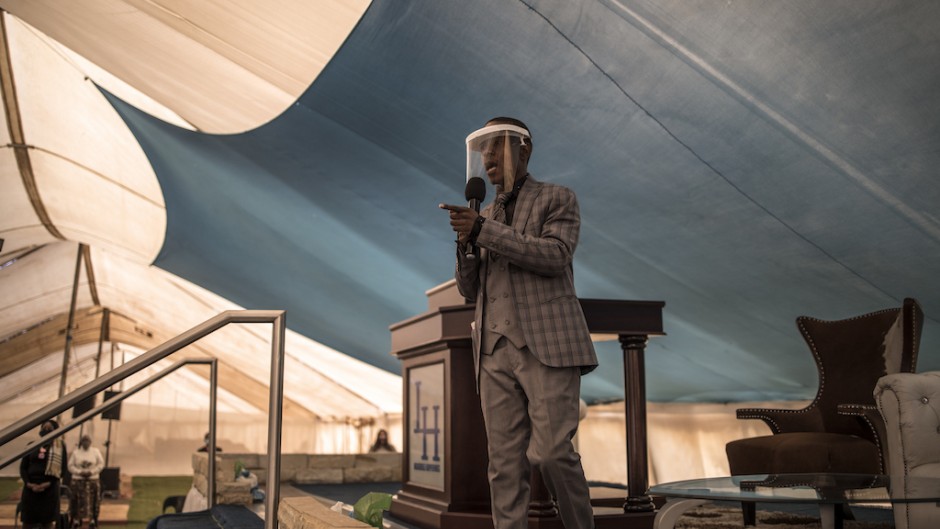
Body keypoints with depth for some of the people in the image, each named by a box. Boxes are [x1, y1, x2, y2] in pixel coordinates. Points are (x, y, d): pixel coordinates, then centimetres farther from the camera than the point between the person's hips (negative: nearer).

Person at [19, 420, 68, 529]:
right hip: (31, 487, 2)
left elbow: (62, 468, -1)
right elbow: (23, 466, 7)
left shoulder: (60, 446, 5)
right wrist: (28, 483, -10)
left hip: (49, 488, -2)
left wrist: (48, 484, -13)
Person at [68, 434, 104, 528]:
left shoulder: (96, 452, 4)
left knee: (92, 501, -2)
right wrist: (80, 472, -14)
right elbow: (70, 466, -1)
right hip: (78, 480, 0)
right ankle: (76, 520, 6)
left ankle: (92, 521, 2)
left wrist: (91, 472, -11)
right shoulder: (75, 452, 2)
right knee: (78, 502, -1)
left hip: (93, 480, 0)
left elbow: (101, 464, 2)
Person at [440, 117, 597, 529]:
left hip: (547, 344, -5)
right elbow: (469, 289, 18)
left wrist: (482, 230, -13)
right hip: (496, 350, 5)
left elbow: (555, 254, -10)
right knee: (504, 464, 0)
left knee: (552, 451, -13)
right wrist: (466, 243, -1)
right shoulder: (485, 216, 23)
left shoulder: (556, 199, 8)